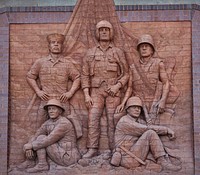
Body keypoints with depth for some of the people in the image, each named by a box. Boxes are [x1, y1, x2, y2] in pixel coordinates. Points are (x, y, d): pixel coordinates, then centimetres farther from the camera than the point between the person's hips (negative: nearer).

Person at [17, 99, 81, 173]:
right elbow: (36, 136, 1)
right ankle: (30, 161, 4)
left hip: (68, 157, -9)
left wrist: (31, 145, -18)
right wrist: (29, 147, -18)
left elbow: (49, 140, -26)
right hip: (61, 154, 9)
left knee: (41, 138, -12)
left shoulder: (63, 123, -21)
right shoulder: (48, 123, 6)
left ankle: (42, 164, -9)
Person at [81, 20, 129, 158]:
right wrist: (86, 95, -2)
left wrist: (117, 86, -11)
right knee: (93, 119, -9)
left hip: (113, 91, -1)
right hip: (96, 91, 1)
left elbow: (125, 73, 7)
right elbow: (85, 75, 7)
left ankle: (114, 150, 3)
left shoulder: (118, 52, 7)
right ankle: (92, 149, -6)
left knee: (113, 121, -2)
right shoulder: (90, 53, 10)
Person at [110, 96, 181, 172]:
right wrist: (167, 129, -11)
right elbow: (147, 129, -16)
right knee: (151, 134, -18)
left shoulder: (139, 121, 15)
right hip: (128, 159, -9)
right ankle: (163, 163, -18)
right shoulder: (124, 122, -13)